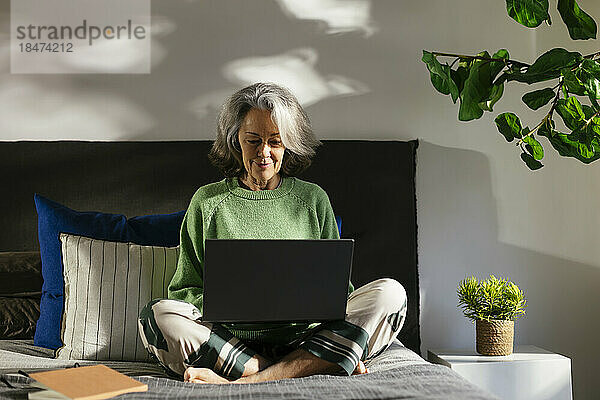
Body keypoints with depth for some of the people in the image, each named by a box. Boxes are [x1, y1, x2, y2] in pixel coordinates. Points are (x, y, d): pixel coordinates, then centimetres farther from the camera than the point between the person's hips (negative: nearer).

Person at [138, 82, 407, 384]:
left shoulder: (313, 200, 15)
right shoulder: (208, 201, 12)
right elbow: (185, 288, 10)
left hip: (306, 336, 1)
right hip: (230, 341, -1)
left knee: (389, 293, -22)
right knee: (159, 315, -27)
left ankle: (244, 384, -32)